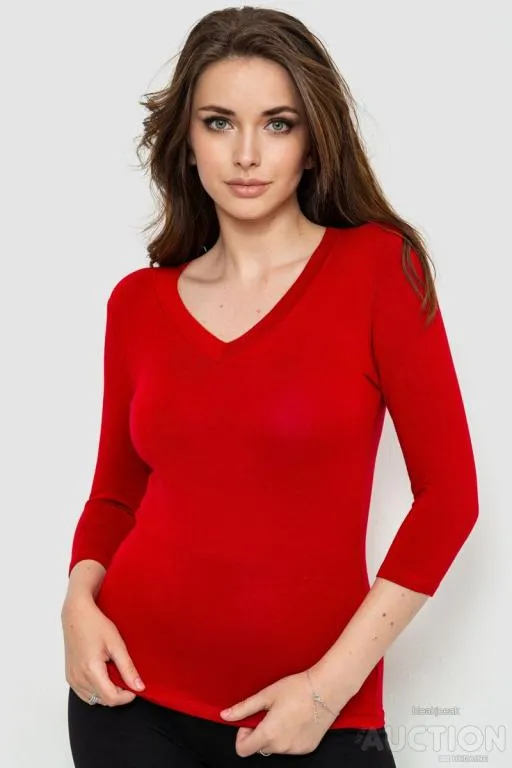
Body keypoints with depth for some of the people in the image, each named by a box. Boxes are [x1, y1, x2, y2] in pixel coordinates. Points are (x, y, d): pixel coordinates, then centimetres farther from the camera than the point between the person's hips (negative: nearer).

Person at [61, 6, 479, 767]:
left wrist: (334, 682, -12)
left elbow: (448, 492, -9)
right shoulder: (139, 301, 1)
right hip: (136, 689, 3)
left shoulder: (378, 265, -7)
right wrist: (80, 602, -7)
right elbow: (116, 494, 11)